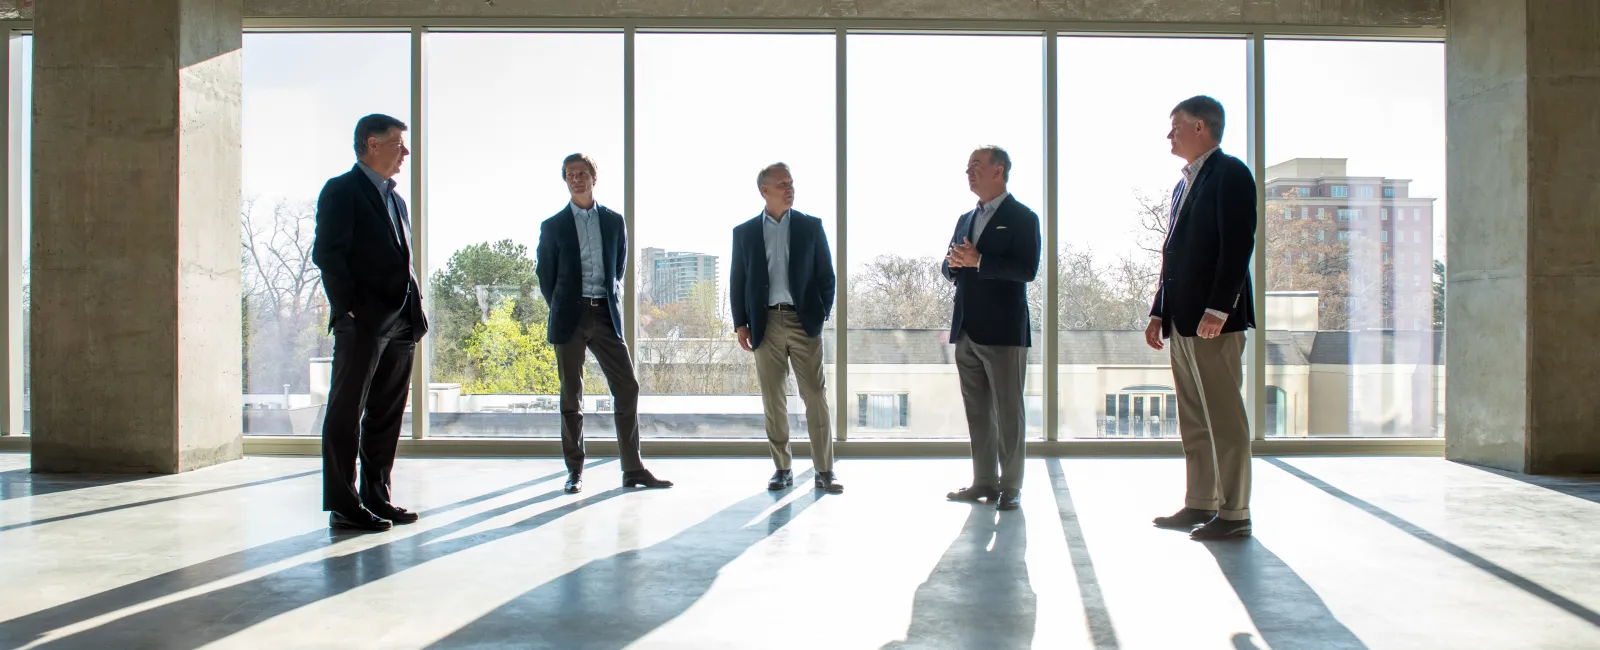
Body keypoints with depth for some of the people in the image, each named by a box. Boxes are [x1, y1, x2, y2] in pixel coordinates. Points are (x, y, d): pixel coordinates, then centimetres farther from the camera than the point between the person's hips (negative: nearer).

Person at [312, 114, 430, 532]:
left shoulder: (395, 199, 22)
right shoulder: (342, 190, -3)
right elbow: (327, 253, -11)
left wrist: (416, 305, 12)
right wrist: (348, 309, -17)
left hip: (400, 324, 8)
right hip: (363, 323, -8)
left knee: (387, 415, 11)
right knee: (346, 415, -2)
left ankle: (376, 497, 19)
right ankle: (344, 506, 3)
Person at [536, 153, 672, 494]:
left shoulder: (614, 222, 10)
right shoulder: (553, 226, 4)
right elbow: (545, 274, 9)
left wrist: (612, 301, 10)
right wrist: (561, 310, 6)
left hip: (605, 315, 2)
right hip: (570, 317, -2)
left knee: (627, 389, -3)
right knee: (571, 395, 3)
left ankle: (633, 469, 4)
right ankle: (575, 472, 11)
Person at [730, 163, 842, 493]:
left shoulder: (811, 226, 6)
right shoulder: (744, 232, 8)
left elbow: (826, 275, 6)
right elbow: (738, 282, 9)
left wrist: (823, 315, -2)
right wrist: (741, 323, 2)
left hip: (804, 321, -1)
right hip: (766, 324, 1)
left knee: (816, 397, -2)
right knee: (773, 400, 5)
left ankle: (824, 471, 4)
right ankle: (782, 469, 16)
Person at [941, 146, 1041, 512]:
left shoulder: (1021, 218, -3)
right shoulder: (966, 219, 19)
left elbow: (1027, 269, -15)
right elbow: (951, 270, 19)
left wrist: (978, 261, -21)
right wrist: (954, 263, -4)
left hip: (1003, 331, -7)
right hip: (967, 331, 7)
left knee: (1008, 412, -1)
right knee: (977, 411, 10)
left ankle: (1010, 486, 5)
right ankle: (984, 482, 18)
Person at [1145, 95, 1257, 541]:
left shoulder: (1230, 174, -6)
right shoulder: (1185, 184, 21)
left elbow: (1238, 246, -16)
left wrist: (1217, 310, -22)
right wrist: (1159, 313, 15)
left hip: (1215, 321, -9)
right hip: (1183, 322, 9)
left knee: (1224, 418, -5)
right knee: (1193, 420, 12)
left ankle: (1234, 514, 2)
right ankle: (1200, 506, 19)